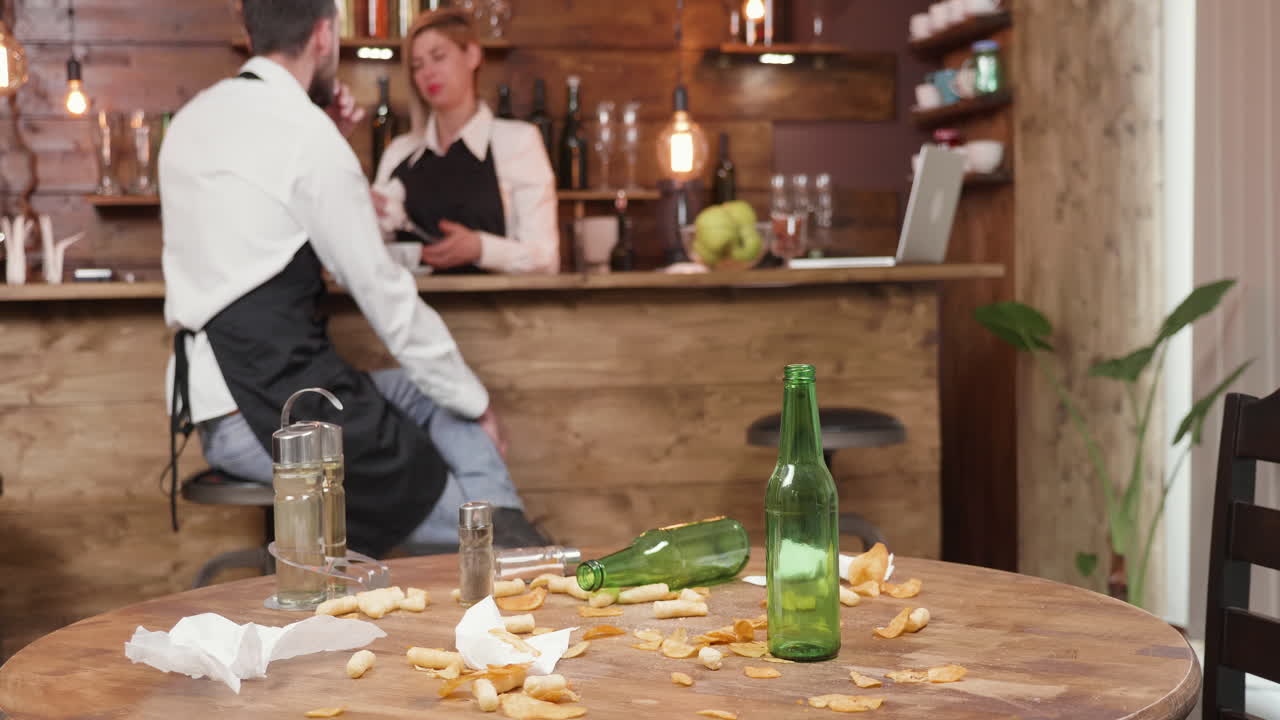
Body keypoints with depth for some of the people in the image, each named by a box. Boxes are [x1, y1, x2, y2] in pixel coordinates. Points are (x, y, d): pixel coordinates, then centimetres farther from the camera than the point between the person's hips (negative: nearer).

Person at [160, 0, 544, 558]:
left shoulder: (193, 120, 13)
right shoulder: (305, 131, -13)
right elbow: (382, 291, -10)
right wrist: (476, 404, 1)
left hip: (213, 399, 10)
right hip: (278, 412, -9)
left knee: (439, 398, 17)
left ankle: (512, 549, 8)